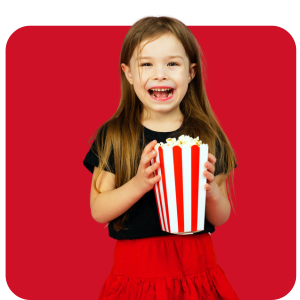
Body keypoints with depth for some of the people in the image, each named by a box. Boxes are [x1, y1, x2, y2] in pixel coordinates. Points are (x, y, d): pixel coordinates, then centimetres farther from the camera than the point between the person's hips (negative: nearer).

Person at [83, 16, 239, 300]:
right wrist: (139, 184, -22)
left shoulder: (207, 137, -2)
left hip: (196, 269, 1)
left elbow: (221, 218, 1)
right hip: (137, 270, -1)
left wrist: (211, 191, -19)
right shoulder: (112, 136, -4)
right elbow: (98, 211, -7)